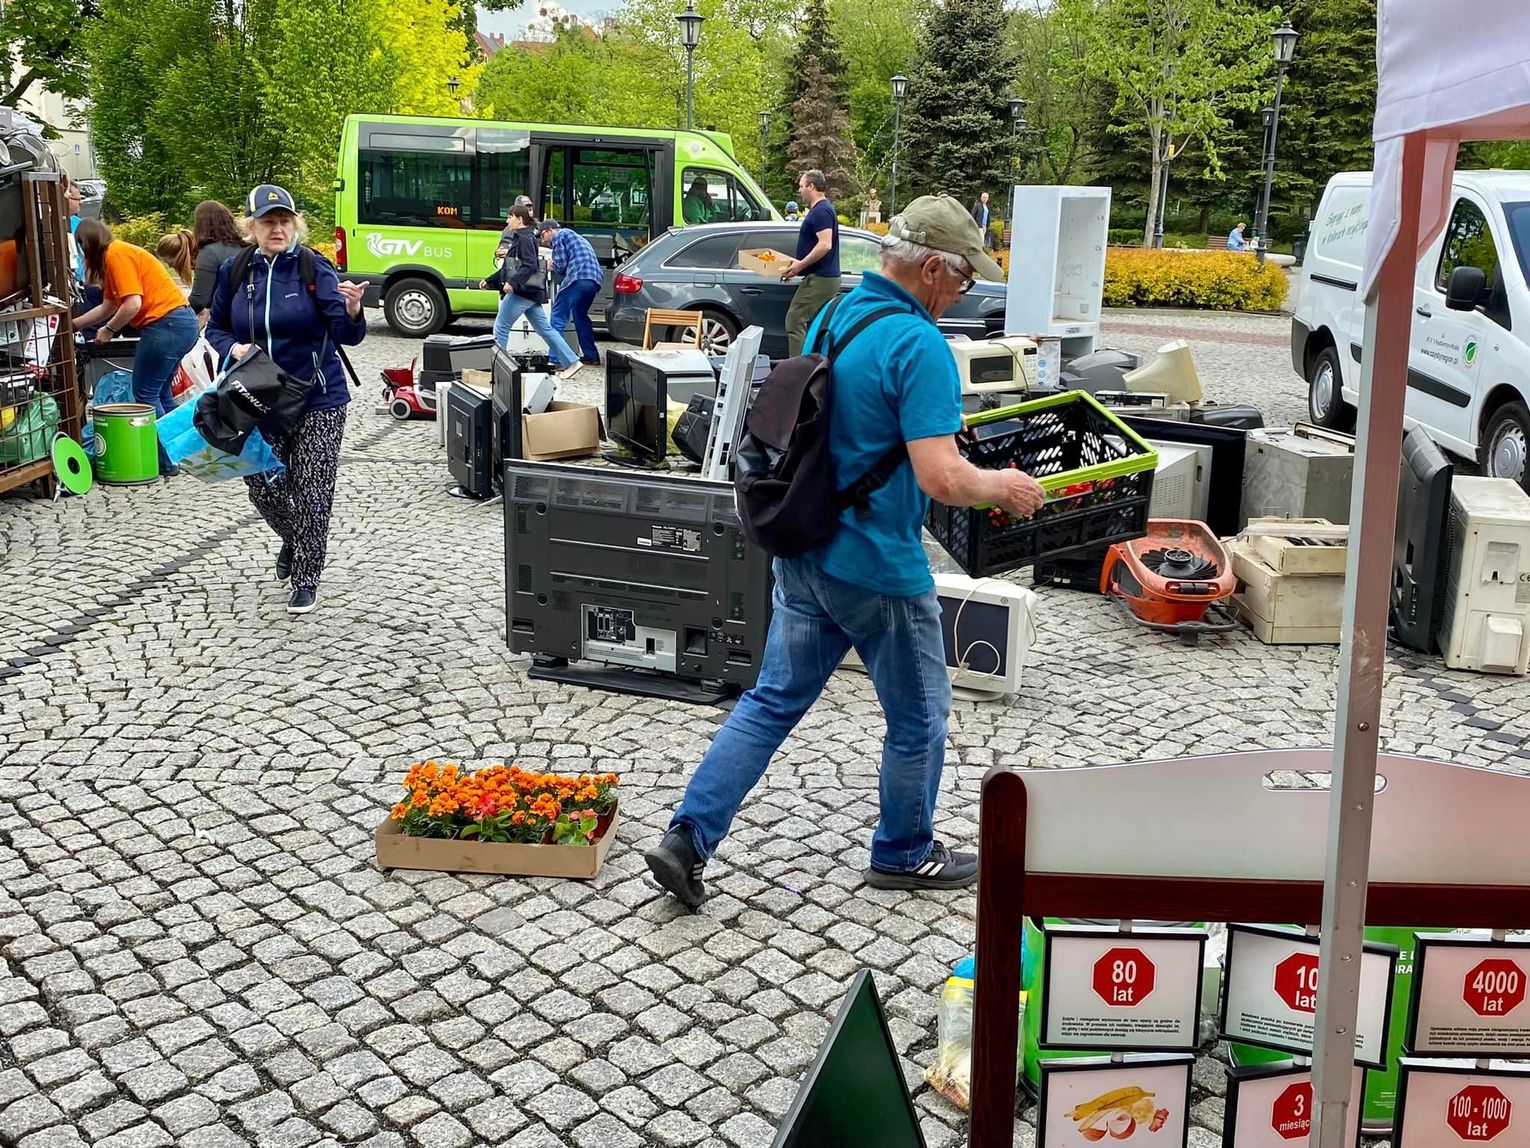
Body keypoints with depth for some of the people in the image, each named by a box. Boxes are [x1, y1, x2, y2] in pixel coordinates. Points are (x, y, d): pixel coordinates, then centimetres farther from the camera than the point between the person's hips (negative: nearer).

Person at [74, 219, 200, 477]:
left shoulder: (116, 255, -9)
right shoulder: (116, 255, 21)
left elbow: (132, 304, -18)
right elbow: (107, 307, 27)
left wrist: (108, 330, -3)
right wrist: (72, 324, 33)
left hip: (166, 325, -10)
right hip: (182, 323, 10)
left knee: (145, 394, -2)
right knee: (160, 394, 15)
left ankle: (167, 463, 0)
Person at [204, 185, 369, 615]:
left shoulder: (314, 268, -10)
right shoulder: (234, 271, 1)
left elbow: (346, 335, -16)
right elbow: (215, 327, 13)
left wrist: (352, 310, -38)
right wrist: (233, 347, -9)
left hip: (317, 401, -3)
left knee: (311, 493, -2)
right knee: (262, 486, 10)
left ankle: (306, 580, 14)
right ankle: (292, 540, 42)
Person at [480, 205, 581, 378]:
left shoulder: (525, 238, -10)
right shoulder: (519, 238, 20)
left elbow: (530, 265, -21)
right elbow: (508, 268, 25)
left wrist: (513, 282, -30)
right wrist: (489, 281, 23)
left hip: (522, 292, -10)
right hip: (531, 292, 10)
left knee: (501, 327, -3)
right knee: (545, 329, 8)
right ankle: (571, 362, 5)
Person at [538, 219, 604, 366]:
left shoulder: (558, 235, 6)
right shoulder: (577, 237, 34)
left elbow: (561, 265, -2)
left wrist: (552, 266, 18)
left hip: (578, 279, -9)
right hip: (596, 280, 9)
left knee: (558, 317, -7)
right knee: (580, 316, 23)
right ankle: (591, 357, 24)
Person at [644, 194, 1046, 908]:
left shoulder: (830, 318, 7)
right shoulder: (918, 345, -21)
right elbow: (942, 479, -27)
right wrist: (1004, 487, -8)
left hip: (804, 554, 8)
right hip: (878, 569, -8)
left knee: (774, 700, 15)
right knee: (919, 718, 13)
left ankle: (686, 840, 11)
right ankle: (903, 855, 32)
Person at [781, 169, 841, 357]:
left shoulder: (820, 211, -15)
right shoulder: (823, 209, 18)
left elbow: (825, 245, -26)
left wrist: (801, 265, -21)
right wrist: (799, 264, 22)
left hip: (818, 278, -11)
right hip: (829, 278, 11)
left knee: (795, 321, -10)